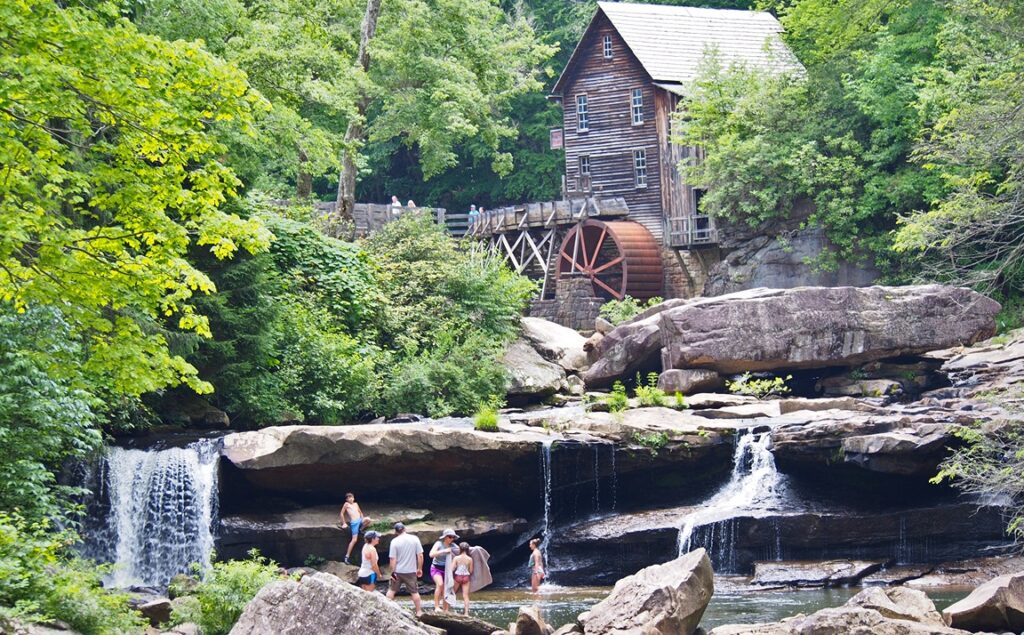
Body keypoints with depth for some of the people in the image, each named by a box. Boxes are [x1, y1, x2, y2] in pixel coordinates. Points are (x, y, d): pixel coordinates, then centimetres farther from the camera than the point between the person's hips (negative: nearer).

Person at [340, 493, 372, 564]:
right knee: (354, 540, -11)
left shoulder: (356, 504, 20)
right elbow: (342, 514, 6)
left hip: (360, 520, 5)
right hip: (354, 523, -5)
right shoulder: (346, 504, 4)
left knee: (368, 519, -30)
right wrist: (344, 523, 4)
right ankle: (347, 556, -6)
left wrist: (362, 519, 18)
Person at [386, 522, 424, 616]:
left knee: (392, 590, 15)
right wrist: (420, 569, 6)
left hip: (398, 571, -1)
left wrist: (393, 572, -5)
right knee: (414, 592, 9)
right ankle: (419, 611, 12)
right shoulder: (414, 539, -5)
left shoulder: (394, 541, -9)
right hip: (411, 571, 1)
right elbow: (420, 556, -4)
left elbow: (393, 559, -11)